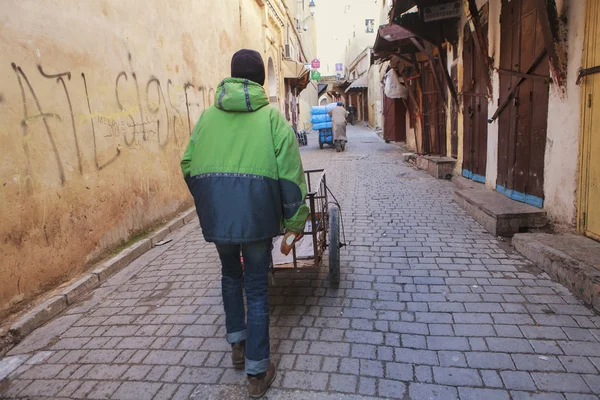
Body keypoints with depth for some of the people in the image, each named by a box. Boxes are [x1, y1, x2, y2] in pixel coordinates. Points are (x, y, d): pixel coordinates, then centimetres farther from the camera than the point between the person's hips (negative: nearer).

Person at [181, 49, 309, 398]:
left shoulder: (209, 115, 10)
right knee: (257, 289, 9)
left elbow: (188, 165, 10)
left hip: (215, 210, 3)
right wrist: (296, 219, 3)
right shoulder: (272, 117, 0)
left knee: (230, 274, 26)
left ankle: (237, 343, 39)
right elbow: (290, 174, -5)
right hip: (256, 209, -3)